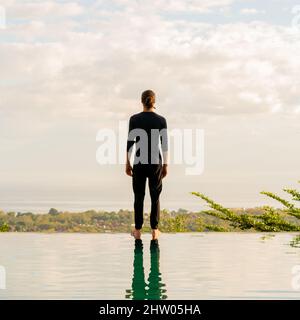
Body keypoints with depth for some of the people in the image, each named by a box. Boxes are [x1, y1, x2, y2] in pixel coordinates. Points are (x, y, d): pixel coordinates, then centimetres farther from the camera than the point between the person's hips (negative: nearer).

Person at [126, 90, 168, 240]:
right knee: (155, 197, 9)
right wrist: (165, 165, 7)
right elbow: (164, 145, -2)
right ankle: (154, 230, 8)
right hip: (156, 162, 0)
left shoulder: (134, 119, -5)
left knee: (139, 197, 9)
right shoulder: (161, 120, -4)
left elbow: (130, 142, -3)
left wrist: (127, 163, 5)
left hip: (139, 162, 0)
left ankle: (138, 230, 11)